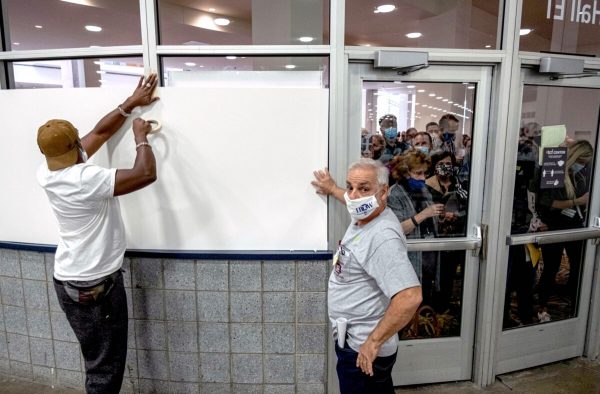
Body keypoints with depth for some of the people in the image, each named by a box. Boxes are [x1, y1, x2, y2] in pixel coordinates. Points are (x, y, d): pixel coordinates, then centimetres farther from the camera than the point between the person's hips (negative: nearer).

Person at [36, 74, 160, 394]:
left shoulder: (46, 173, 1)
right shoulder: (84, 180, -26)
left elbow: (99, 132, 8)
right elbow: (146, 174, -27)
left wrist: (130, 104, 12)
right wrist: (141, 138, -10)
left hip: (67, 281, 9)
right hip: (96, 286, -9)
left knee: (96, 359, 24)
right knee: (106, 366, 8)